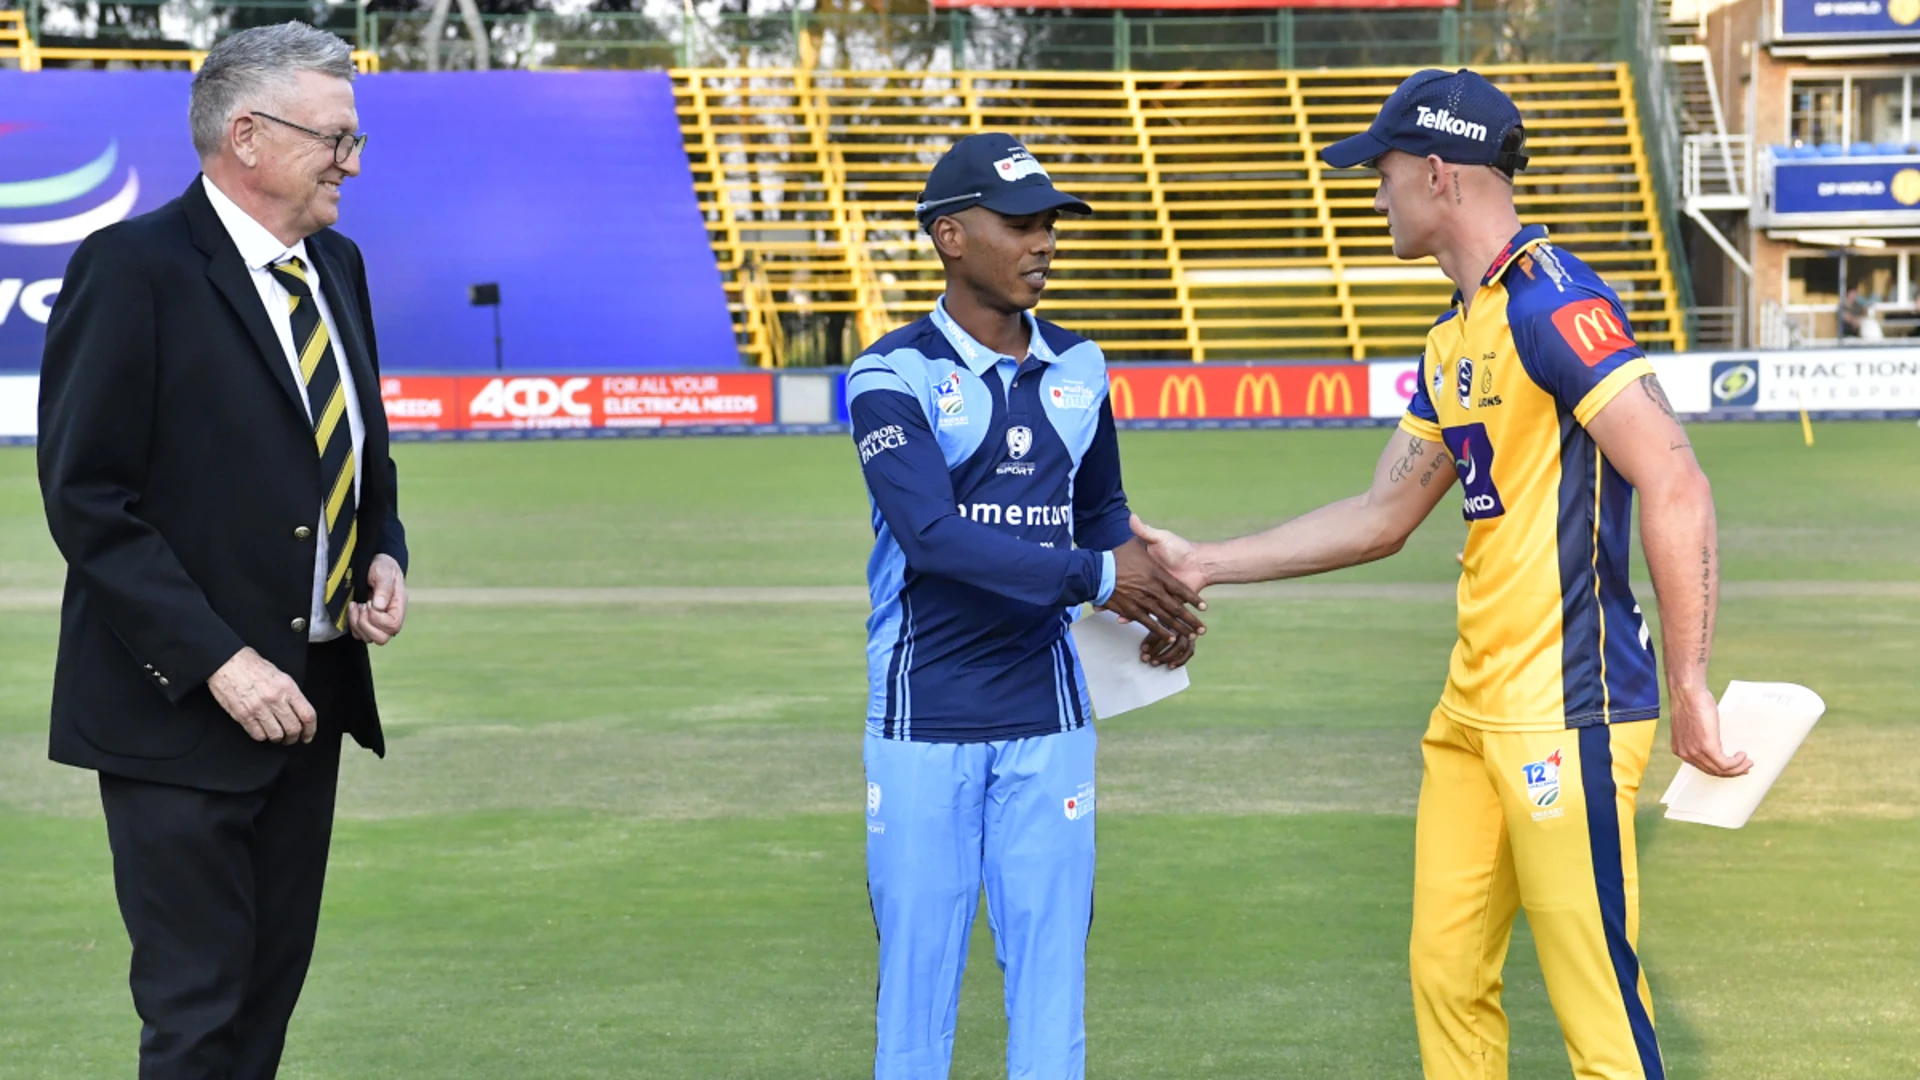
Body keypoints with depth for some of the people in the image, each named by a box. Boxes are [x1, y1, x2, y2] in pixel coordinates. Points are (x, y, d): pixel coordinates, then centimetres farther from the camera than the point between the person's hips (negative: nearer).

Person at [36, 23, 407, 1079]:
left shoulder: (337, 267, 10)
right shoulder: (131, 270, -14)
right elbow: (87, 500, -16)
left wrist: (384, 555, 2)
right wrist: (217, 659, -21)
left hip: (308, 698, 8)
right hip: (178, 708, -7)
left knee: (271, 991, 13)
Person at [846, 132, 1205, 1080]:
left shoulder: (1077, 370, 8)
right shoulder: (894, 377, -9)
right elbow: (930, 531, -21)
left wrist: (1152, 592, -1)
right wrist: (1095, 577, -24)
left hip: (1047, 716, 4)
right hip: (924, 719, -4)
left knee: (1051, 959, 6)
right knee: (917, 959, 2)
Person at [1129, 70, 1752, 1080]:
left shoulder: (1551, 300, -13)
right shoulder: (1454, 339, 16)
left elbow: (1674, 486, -19)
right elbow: (1381, 518, 25)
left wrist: (1688, 689, -20)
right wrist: (1200, 564, 26)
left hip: (1568, 714, -10)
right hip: (1474, 712, 10)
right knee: (1445, 978, 13)